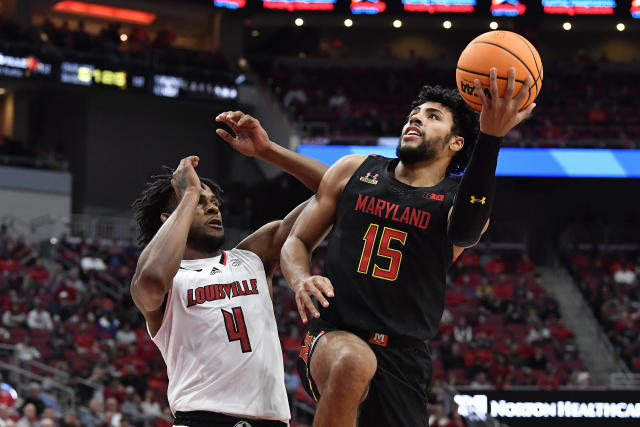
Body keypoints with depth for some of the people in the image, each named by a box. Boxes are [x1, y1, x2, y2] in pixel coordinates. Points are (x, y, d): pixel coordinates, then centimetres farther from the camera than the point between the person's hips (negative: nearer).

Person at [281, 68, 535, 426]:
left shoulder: (459, 200, 6)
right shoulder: (354, 171, 13)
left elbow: (464, 232, -20)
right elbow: (297, 241, 18)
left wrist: (490, 138, -35)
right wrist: (301, 282, -7)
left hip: (403, 360, 1)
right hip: (334, 340, -1)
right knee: (354, 361, -36)